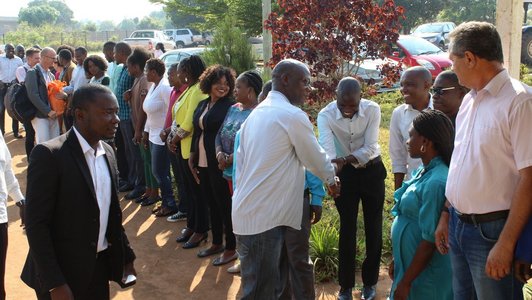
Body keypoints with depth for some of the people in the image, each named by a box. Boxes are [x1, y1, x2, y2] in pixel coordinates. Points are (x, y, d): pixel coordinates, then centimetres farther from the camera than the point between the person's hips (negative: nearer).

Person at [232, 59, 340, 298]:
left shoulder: (256, 114, 15)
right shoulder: (293, 116, -12)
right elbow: (315, 157, -1)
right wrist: (331, 178, 19)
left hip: (247, 212, 9)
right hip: (263, 217, -9)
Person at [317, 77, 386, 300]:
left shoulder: (372, 109, -18)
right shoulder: (325, 115, -18)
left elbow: (370, 147, -23)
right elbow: (326, 148, -32)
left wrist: (346, 159, -40)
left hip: (371, 172, 0)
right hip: (344, 174, 0)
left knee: (373, 228, 7)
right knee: (347, 229, 6)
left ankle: (369, 281, 25)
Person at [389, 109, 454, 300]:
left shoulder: (436, 183, -25)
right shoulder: (424, 171, 4)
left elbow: (429, 241, -23)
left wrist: (405, 283, -17)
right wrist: (397, 262, 16)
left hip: (426, 274, -8)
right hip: (409, 263, 8)